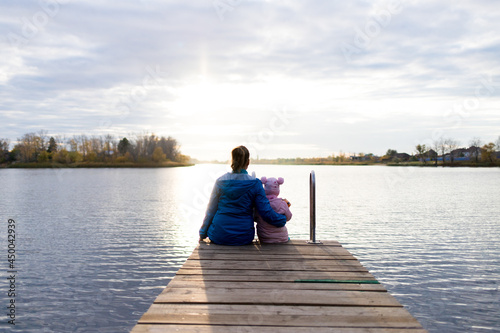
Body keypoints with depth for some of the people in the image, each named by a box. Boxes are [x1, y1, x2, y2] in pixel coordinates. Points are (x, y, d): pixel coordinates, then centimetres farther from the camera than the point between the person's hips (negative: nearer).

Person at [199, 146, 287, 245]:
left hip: (219, 237, 1)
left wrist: (202, 234, 14)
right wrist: (284, 218, 10)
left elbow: (211, 210, 2)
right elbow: (266, 212, -9)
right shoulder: (255, 184, -8)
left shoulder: (220, 181, -4)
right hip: (244, 238, 0)